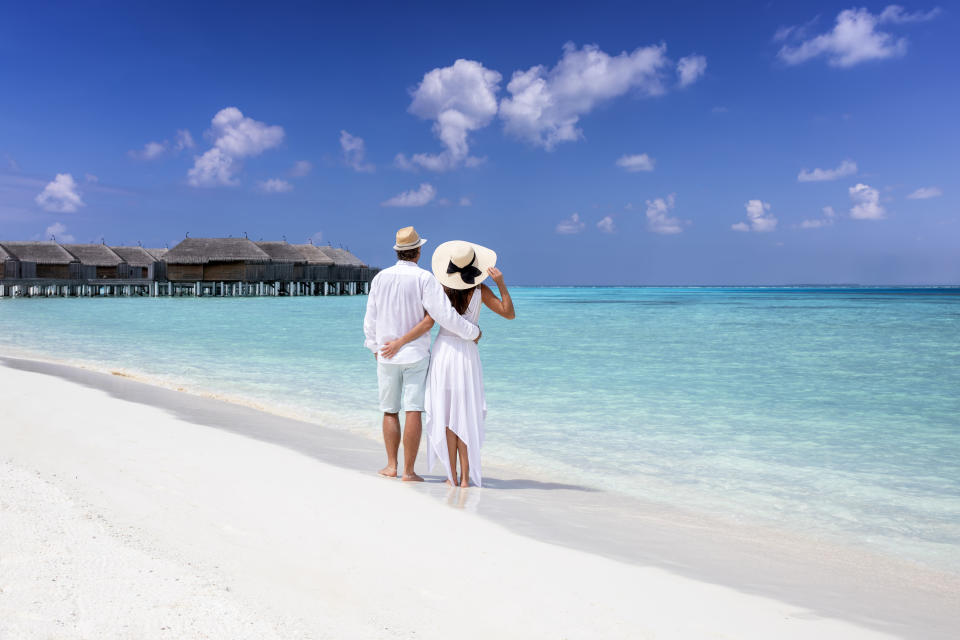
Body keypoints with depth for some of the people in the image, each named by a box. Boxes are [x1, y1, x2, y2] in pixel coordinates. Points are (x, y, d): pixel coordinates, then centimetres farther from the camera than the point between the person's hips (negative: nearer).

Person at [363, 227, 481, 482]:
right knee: (413, 411, -2)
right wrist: (472, 332, -2)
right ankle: (408, 471, -1)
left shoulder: (381, 278, 2)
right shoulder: (424, 279, -10)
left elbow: (370, 318, 9)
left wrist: (375, 347, 24)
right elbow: (445, 314, -15)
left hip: (387, 356, 3)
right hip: (416, 355, -3)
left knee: (390, 411, 13)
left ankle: (392, 465, 16)